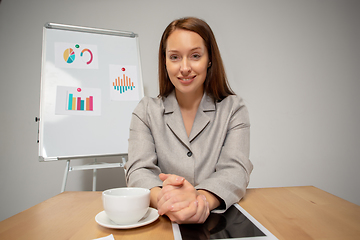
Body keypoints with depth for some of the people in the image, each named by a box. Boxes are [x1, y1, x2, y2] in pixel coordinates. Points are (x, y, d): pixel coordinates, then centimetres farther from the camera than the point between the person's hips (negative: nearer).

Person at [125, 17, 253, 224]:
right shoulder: (146, 111, 3)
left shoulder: (233, 109, 2)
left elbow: (235, 171, -10)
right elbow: (139, 171, -8)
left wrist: (201, 199, -32)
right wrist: (163, 198, -31)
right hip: (163, 223, 1)